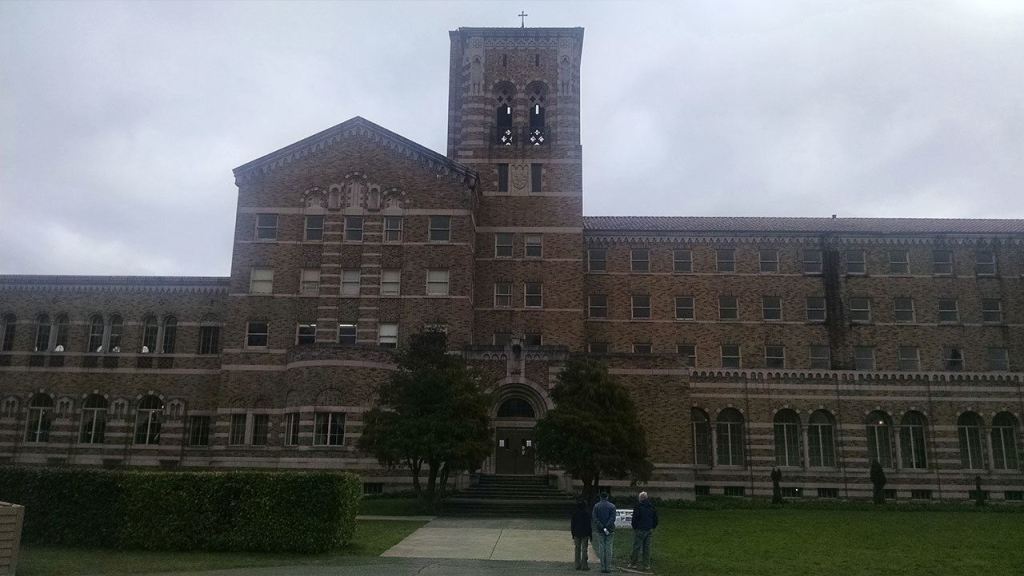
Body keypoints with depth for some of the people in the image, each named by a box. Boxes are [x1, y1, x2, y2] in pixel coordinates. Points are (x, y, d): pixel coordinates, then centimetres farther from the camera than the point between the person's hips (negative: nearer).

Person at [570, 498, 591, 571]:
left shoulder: (574, 514, 1)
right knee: (584, 549, 1)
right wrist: (590, 535, -3)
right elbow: (588, 525, -9)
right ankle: (584, 565, 0)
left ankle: (578, 565, 12)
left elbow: (572, 525, 4)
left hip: (577, 534, 3)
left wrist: (573, 535, 12)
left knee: (577, 549, 10)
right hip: (585, 534, -3)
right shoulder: (587, 514, -10)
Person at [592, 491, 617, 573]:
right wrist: (606, 528, -15)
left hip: (600, 531, 0)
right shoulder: (612, 506, 0)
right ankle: (608, 568, 4)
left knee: (601, 549, 5)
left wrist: (603, 528, -12)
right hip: (610, 531, 0)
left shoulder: (596, 506, 1)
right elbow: (612, 518, -11)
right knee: (608, 549, 4)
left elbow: (595, 519, -7)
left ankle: (603, 568, 5)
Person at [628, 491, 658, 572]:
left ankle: (633, 563, 8)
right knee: (647, 547, 9)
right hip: (649, 530, 6)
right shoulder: (652, 507, 7)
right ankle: (647, 565, 11)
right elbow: (656, 518, 12)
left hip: (640, 530, -5)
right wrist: (653, 527, 17)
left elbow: (634, 518, -12)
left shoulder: (638, 507, -12)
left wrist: (634, 527, 1)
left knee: (637, 547, 2)